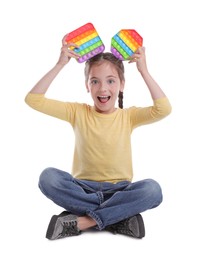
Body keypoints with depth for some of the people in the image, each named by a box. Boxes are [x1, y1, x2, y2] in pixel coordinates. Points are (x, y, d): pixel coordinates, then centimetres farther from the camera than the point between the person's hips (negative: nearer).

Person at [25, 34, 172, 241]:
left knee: (153, 190, -30)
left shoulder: (128, 116, 0)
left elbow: (163, 109, -18)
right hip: (83, 188, 1)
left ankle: (81, 222, -23)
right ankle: (118, 217, -23)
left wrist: (143, 71, -15)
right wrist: (60, 64, -11)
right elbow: (33, 100, -7)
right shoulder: (78, 113, 1)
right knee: (48, 177, -28)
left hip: (119, 189, 0)